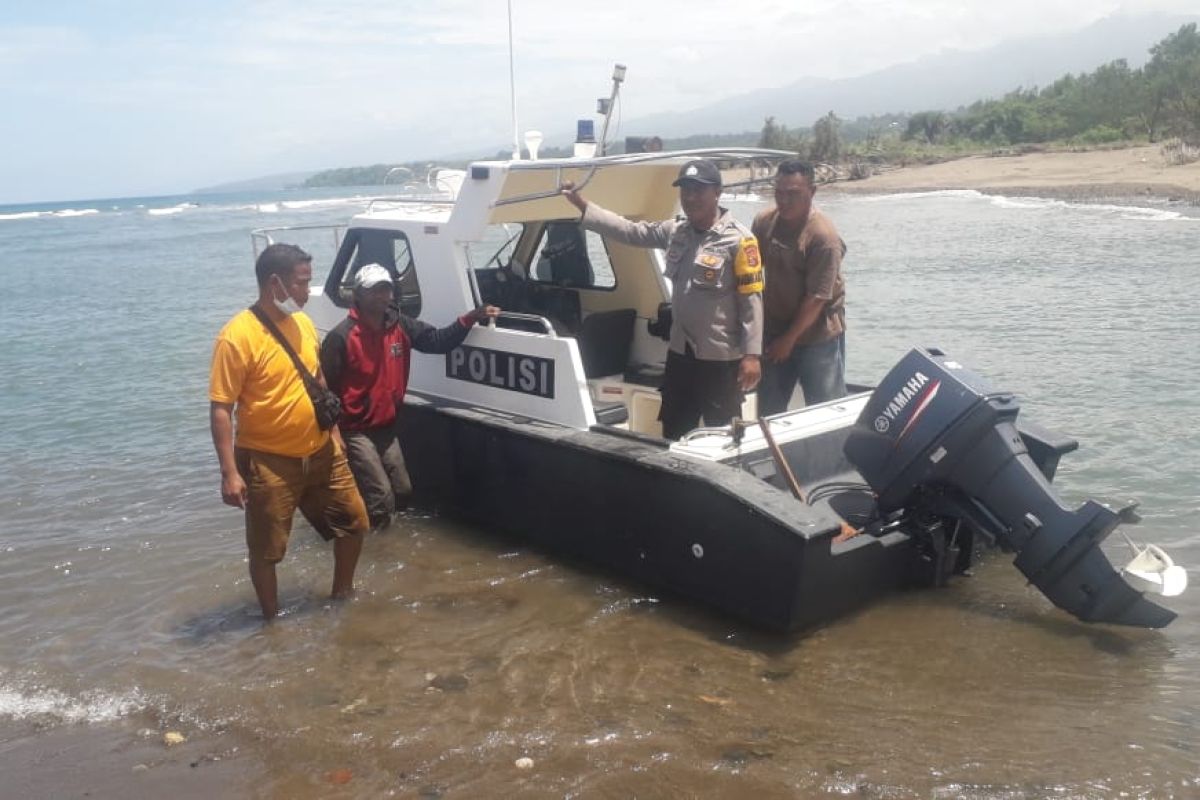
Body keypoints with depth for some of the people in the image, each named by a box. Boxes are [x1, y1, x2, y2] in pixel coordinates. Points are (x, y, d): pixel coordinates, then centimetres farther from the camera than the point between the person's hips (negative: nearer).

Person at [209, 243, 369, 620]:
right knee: (266, 549, 7)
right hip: (268, 462, -6)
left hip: (321, 452, 7)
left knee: (353, 521, 15)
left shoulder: (303, 323, 3)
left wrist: (334, 431, 19)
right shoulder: (238, 336, -19)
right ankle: (272, 619, 28)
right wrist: (230, 472, -22)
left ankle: (342, 595, 36)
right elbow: (220, 409, -19)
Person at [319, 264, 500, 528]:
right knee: (381, 497, -10)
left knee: (403, 492, 14)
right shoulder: (341, 337, -19)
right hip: (355, 430, -7)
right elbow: (324, 386, -18)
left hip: (386, 427, 7)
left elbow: (438, 340, 2)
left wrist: (471, 318, -11)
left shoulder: (400, 326, 1)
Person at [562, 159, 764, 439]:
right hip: (680, 352, 6)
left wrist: (752, 355, -18)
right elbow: (630, 231, 7)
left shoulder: (738, 239, -13)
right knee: (673, 432, 19)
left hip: (721, 357, -6)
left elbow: (751, 300, -14)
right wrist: (582, 205, 2)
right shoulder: (675, 231, 6)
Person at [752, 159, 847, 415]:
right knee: (768, 410, 15)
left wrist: (789, 339, -14)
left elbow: (816, 298, -20)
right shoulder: (763, 222, -4)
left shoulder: (824, 236, -22)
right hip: (774, 331, 6)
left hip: (818, 337, -5)